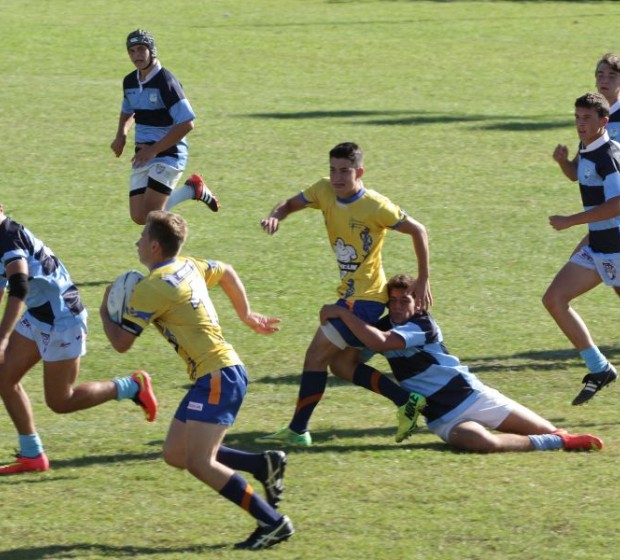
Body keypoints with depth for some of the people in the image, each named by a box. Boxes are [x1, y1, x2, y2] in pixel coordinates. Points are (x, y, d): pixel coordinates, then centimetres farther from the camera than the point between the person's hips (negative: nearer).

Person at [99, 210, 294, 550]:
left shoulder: (152, 288, -14)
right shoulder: (189, 267, 13)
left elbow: (121, 343, -12)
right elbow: (227, 273, 33)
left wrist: (105, 313, 7)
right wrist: (246, 315, 39)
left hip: (218, 377, -10)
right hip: (216, 373, 10)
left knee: (200, 464, -14)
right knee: (175, 454, 9)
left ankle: (273, 522, -13)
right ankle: (264, 464, 9)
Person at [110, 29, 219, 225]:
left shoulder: (166, 82, -16)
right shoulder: (130, 81, 8)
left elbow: (187, 124, -21)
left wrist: (154, 150, -22)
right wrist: (121, 135, 7)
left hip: (168, 156, -8)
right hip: (143, 157, 8)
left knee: (151, 214, -20)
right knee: (139, 217, 2)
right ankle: (193, 189, 19)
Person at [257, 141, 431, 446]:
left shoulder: (375, 206, -19)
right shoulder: (324, 191, -1)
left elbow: (417, 230, -10)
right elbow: (291, 204, 9)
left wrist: (423, 280, -8)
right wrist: (275, 216, -16)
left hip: (365, 297, -8)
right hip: (349, 294, 8)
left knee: (317, 355, -9)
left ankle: (297, 430, -2)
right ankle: (407, 401, 14)